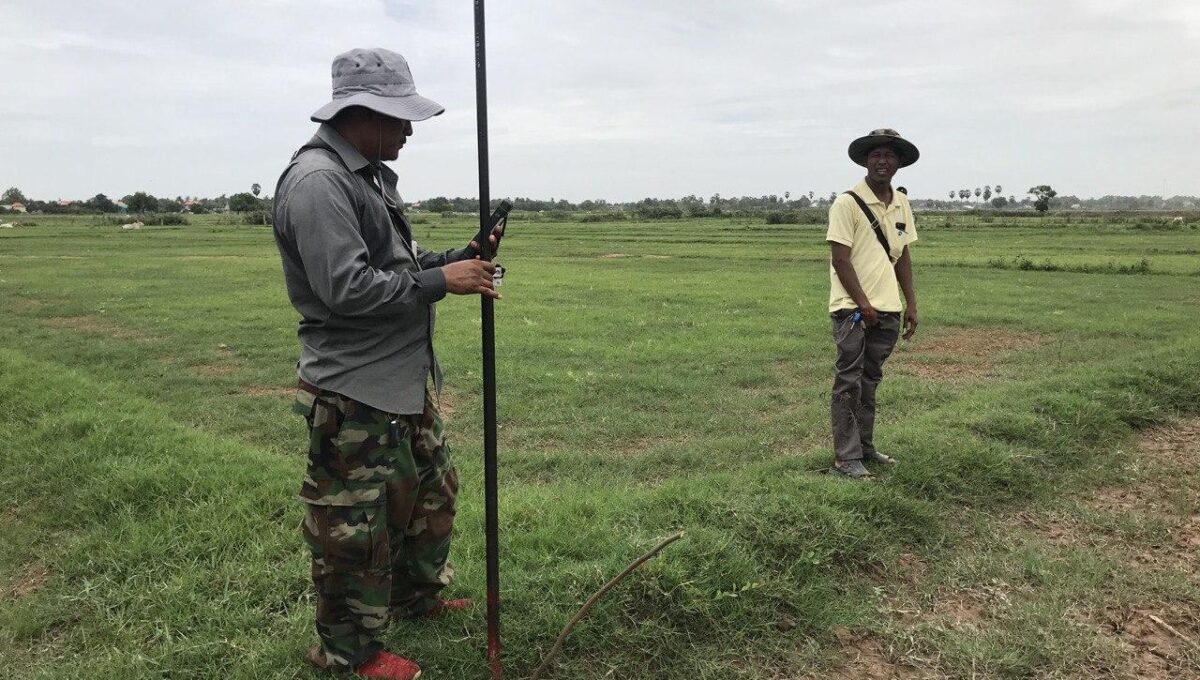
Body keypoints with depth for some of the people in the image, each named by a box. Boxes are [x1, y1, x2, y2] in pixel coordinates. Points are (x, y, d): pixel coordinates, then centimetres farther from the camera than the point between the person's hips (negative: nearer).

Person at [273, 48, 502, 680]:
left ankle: (414, 593, 44)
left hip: (407, 379, 11)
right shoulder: (316, 182, -19)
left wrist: (454, 259, 4)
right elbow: (347, 288, -27)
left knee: (431, 488, 23)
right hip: (353, 393, -10)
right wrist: (440, 281, -20)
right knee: (353, 523, 4)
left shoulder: (371, 174, 13)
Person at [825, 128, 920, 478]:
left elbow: (903, 256, 15)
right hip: (853, 308, -6)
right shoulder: (847, 203, -10)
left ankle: (865, 447, 24)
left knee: (870, 381, 14)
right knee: (849, 382, -2)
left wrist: (911, 304, 9)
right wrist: (863, 304, -16)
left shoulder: (902, 205, 10)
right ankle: (846, 457, 3)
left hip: (888, 309, 7)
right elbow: (840, 259, -13)